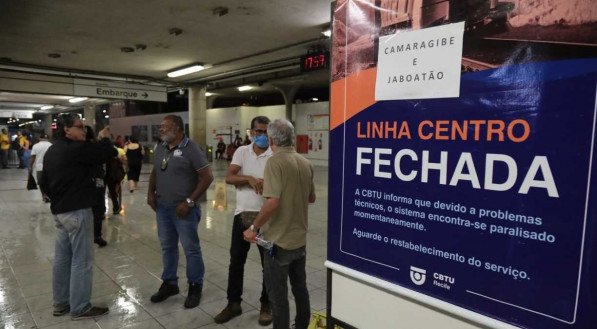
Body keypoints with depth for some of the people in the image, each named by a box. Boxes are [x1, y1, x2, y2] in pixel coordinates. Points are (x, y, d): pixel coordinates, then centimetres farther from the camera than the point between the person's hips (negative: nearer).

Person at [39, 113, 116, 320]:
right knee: (81, 260, -1)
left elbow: (44, 183, 19)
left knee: (62, 258, 16)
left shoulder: (51, 151, 13)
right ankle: (79, 308, 8)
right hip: (77, 211, -10)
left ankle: (61, 303, 28)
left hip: (59, 211, 10)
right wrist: (104, 138, 0)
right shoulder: (76, 148, -18)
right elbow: (109, 152, -19)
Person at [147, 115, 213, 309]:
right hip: (162, 207, 7)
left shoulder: (190, 149, -14)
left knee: (191, 248, 4)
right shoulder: (159, 148, 7)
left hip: (183, 208, -6)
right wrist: (151, 193, 5)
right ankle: (169, 283, 34)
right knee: (167, 247, 17)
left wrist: (189, 202, -17)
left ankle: (195, 287, 20)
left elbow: (207, 177, -15)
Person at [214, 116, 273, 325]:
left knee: (269, 263, 9)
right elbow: (229, 178, -6)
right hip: (242, 214, 3)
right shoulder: (242, 151, 3)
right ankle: (233, 303, 29)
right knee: (236, 261, 12)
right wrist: (249, 178, -22)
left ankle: (266, 305, 27)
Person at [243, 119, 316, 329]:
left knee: (278, 294, 8)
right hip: (300, 239, 8)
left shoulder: (275, 162, -18)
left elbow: (273, 202, -27)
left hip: (279, 241, -7)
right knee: (300, 287, 23)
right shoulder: (305, 163, 4)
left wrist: (254, 228, -16)